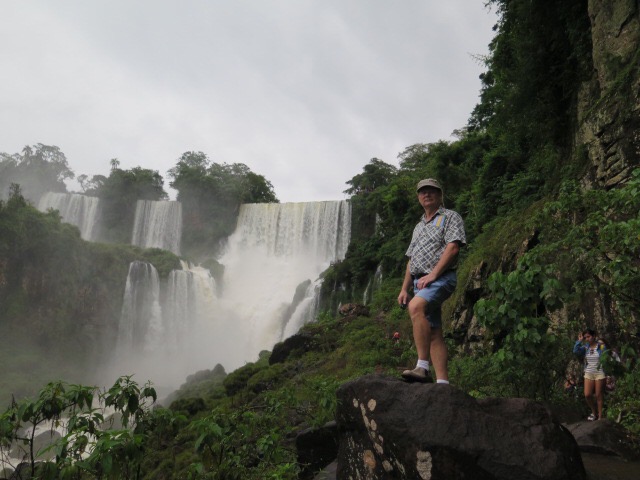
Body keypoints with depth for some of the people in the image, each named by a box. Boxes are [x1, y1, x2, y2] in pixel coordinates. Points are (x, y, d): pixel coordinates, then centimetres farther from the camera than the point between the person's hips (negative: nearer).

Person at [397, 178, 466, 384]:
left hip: (441, 278, -8)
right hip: (420, 282, 8)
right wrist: (404, 288, 13)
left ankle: (422, 367, -34)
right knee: (433, 332, 2)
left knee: (416, 307, -33)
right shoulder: (419, 226, 27)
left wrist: (433, 274, -19)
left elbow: (452, 247, -10)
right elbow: (411, 260, 23)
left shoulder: (450, 217, 5)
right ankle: (442, 381, 1)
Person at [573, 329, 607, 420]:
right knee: (587, 395, -1)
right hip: (588, 374, 4)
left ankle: (600, 416, 16)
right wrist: (579, 341, -10)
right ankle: (594, 412, 23)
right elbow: (576, 351, -12)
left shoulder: (601, 346, -6)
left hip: (600, 373, -4)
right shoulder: (585, 347, 4)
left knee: (599, 395, 3)